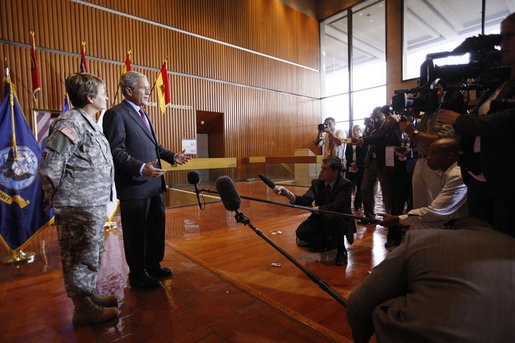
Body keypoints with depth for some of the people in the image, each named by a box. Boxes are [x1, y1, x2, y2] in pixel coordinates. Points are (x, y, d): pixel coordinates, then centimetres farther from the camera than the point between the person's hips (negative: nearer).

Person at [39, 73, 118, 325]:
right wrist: (56, 196, -6)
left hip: (95, 204, 10)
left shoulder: (89, 123, 15)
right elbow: (49, 167, -19)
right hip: (79, 208, -10)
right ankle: (83, 309, 20)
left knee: (93, 253, 20)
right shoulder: (70, 124, -17)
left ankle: (90, 295, 36)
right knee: (82, 257, 3)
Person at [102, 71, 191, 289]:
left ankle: (153, 265, 36)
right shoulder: (116, 114, -11)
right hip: (134, 187, -9)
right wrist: (141, 168, -30)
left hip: (154, 183, 9)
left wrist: (172, 156, 10)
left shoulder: (142, 114, 18)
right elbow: (116, 151, -18)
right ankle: (137, 276, 23)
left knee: (156, 227, 18)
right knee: (136, 233, 6)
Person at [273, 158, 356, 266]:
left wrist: (317, 208, -26)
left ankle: (341, 250, -9)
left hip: (341, 222, -5)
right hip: (320, 219, 5)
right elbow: (305, 200, -17)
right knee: (302, 232, -18)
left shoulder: (346, 184, -15)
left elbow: (338, 206, -29)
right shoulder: (317, 183, -3)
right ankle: (330, 243, 12)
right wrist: (287, 193, -34)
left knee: (331, 217, -37)